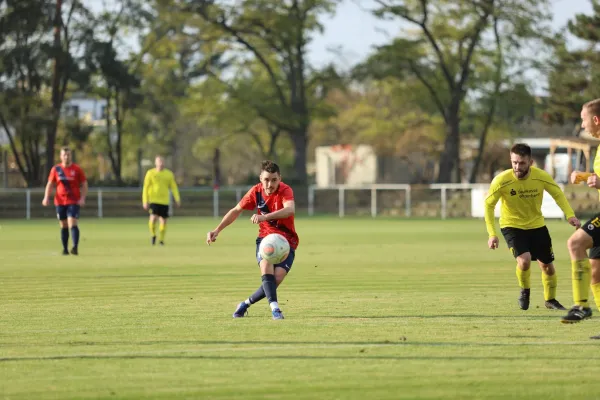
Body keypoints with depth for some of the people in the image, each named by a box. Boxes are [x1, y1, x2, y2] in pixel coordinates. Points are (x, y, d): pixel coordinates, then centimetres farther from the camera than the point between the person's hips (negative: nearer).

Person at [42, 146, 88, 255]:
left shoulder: (77, 169, 0)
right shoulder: (56, 169, 5)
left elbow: (84, 185, 3)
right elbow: (50, 184, 10)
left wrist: (82, 198, -9)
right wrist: (46, 197, -3)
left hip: (74, 201, -3)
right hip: (60, 201, 3)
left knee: (72, 223, -16)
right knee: (63, 226, 7)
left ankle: (75, 247, -22)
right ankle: (65, 249, 14)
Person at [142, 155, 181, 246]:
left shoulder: (169, 174, 5)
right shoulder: (150, 173, -2)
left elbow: (174, 187, 8)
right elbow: (145, 188, -1)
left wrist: (177, 199, -3)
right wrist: (145, 202, -7)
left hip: (164, 201, 3)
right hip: (153, 200, -3)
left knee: (163, 220, 4)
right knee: (153, 218, -20)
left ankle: (161, 239, 21)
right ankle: (153, 235, 5)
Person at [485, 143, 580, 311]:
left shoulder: (541, 177, -19)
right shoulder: (501, 181, -25)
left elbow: (558, 194, -4)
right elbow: (488, 205, -13)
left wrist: (570, 215, -20)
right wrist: (492, 234, -19)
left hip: (537, 225, 3)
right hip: (512, 226, -3)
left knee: (547, 265, 9)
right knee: (524, 260, -25)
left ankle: (550, 300, 35)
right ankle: (525, 291, 7)